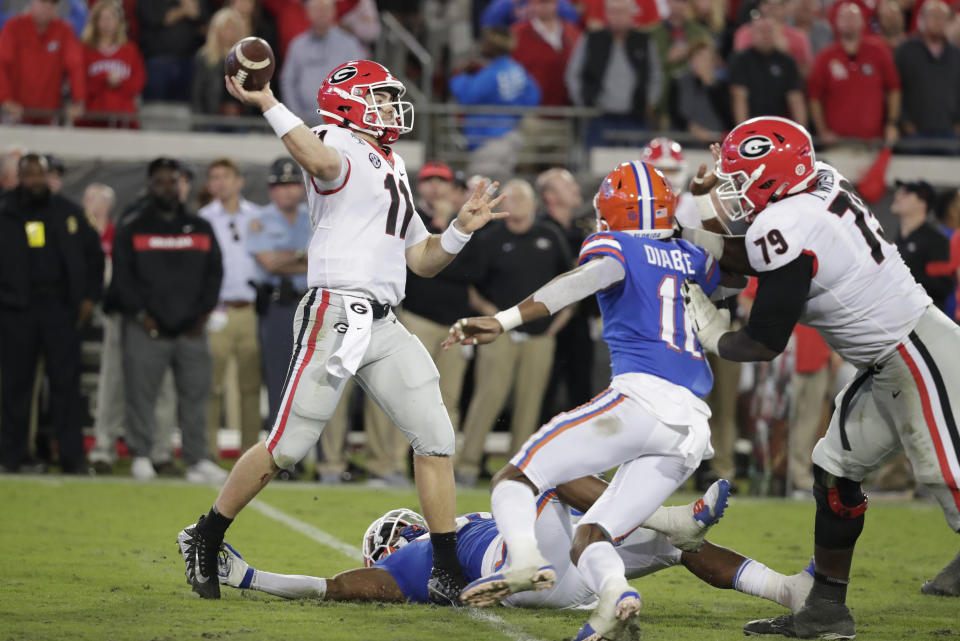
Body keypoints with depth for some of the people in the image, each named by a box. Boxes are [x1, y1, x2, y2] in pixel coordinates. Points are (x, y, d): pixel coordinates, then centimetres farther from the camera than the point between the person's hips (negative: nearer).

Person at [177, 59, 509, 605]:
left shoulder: (392, 169, 23)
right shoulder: (338, 144, -2)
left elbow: (423, 260, 25)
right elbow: (321, 162, -30)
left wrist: (462, 228, 11)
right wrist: (267, 104, -32)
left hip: (385, 326, 8)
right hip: (337, 312, -8)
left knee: (436, 438, 1)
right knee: (289, 446, -5)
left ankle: (448, 573, 7)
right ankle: (206, 539, 12)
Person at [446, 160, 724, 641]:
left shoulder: (613, 246, 8)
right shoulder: (695, 258, 25)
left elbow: (586, 279, -14)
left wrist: (505, 321, -25)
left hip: (640, 397, -6)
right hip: (694, 427, 6)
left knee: (515, 479, -2)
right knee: (589, 540, 7)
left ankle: (526, 560, -33)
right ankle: (614, 591, -27)